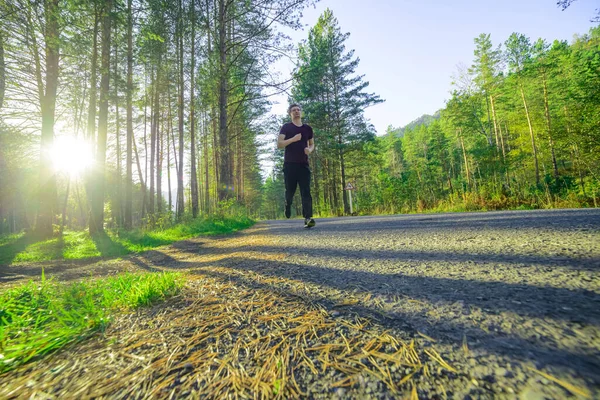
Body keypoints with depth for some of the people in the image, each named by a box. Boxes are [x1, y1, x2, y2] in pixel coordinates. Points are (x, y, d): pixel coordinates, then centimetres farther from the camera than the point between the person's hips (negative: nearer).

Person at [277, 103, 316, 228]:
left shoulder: (307, 128, 15)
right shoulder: (286, 127, 5)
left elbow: (312, 144, 23)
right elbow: (279, 144, -4)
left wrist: (310, 150, -1)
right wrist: (293, 139, -19)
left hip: (303, 164, 2)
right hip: (289, 164, -2)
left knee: (306, 191, -10)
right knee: (290, 190, 4)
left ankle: (308, 218, -15)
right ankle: (287, 207, 36)